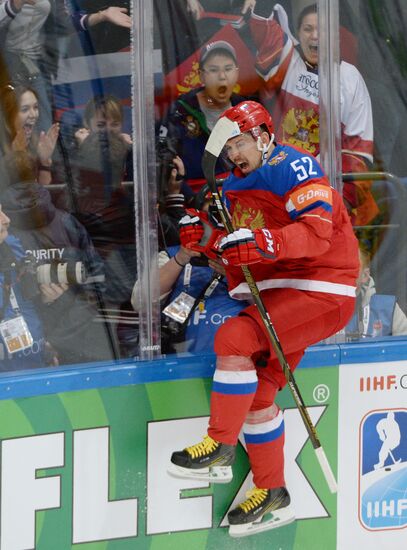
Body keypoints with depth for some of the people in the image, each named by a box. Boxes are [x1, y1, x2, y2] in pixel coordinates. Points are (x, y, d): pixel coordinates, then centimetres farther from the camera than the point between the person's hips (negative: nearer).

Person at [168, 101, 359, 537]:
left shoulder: (294, 167, -14)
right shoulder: (234, 187, 13)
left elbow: (317, 232, -27)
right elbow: (239, 255, 19)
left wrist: (261, 242, -40)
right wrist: (207, 239, -2)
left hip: (321, 291, -9)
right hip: (275, 294, 9)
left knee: (235, 338, -25)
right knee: (256, 391, 8)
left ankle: (220, 448, -17)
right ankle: (271, 494, 18)